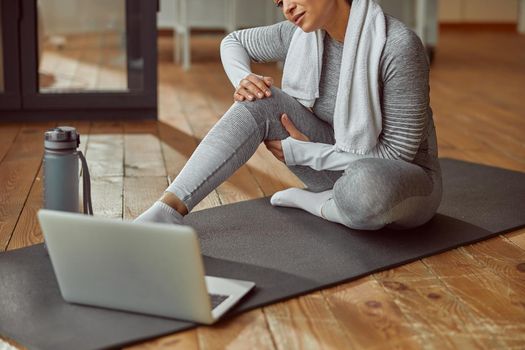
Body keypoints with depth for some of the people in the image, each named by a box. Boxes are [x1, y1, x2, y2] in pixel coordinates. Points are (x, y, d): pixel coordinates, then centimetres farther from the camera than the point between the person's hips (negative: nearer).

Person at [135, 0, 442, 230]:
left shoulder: (398, 44, -25)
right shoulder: (300, 34, -7)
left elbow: (399, 152, -22)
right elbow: (233, 41, 11)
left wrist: (302, 152, -18)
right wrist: (243, 80, -13)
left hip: (406, 180, -5)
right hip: (339, 164, 5)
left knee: (365, 183, -43)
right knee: (261, 102, -19)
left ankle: (309, 200, -8)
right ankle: (167, 212, -28)